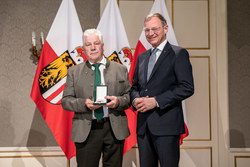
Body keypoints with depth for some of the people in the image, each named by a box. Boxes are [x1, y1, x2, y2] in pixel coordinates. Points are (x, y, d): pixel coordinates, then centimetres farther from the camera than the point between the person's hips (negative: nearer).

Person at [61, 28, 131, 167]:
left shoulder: (120, 69, 10)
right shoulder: (74, 72, 10)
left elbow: (129, 96, 8)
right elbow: (65, 101, 5)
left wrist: (118, 101, -14)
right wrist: (84, 104, -14)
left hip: (114, 129, 1)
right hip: (86, 131, 0)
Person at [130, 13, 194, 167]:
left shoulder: (178, 54, -3)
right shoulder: (142, 57, 18)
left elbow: (187, 87, -12)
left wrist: (156, 101, -17)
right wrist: (135, 99, -1)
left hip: (166, 125, -6)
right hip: (143, 125, 6)